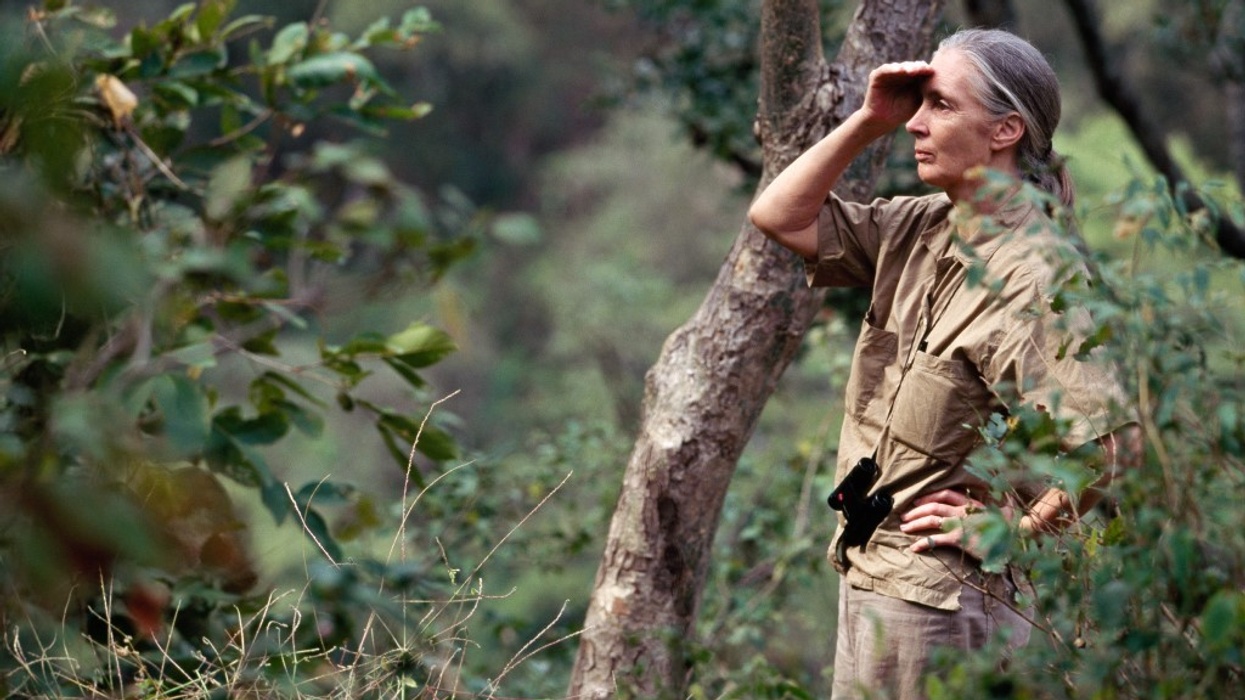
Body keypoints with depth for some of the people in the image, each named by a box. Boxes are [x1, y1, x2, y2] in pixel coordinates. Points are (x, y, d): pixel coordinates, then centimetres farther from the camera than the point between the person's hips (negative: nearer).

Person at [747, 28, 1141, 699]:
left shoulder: (1035, 273, -21)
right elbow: (780, 217, 12)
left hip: (941, 589, -9)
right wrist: (868, 122, 2)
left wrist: (1016, 529, -18)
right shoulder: (922, 228, 6)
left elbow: (1110, 444, -31)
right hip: (871, 572, 9)